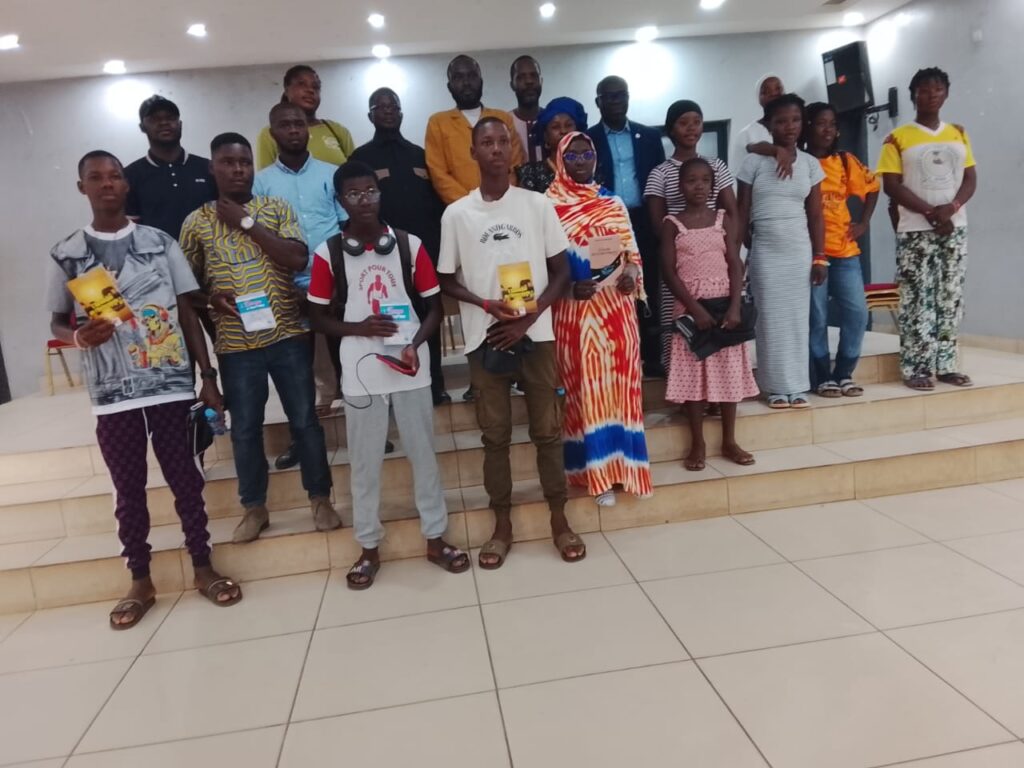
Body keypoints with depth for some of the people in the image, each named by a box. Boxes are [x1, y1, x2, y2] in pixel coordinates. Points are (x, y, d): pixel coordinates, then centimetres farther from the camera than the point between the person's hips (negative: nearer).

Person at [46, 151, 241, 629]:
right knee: (128, 487, 9)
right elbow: (57, 322, 10)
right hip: (112, 393, 1)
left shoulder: (161, 242, 4)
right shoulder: (66, 254, 4)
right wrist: (79, 336, -14)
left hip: (171, 384, 0)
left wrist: (208, 376, 0)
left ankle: (203, 569, 20)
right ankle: (140, 582, 23)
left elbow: (187, 312, 5)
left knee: (184, 477, 7)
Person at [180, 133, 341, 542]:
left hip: (287, 335, -1)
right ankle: (254, 508, 24)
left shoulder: (277, 207, 3)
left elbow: (298, 260, -10)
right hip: (235, 343, 1)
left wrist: (247, 223, -10)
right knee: (245, 429, 8)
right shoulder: (196, 221, 6)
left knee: (305, 420, 6)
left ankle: (320, 498, 22)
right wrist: (209, 295, -9)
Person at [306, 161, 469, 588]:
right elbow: (317, 315, 4)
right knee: (364, 462, 9)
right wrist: (358, 328, -13)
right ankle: (369, 548, 24)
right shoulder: (328, 253, -1)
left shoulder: (410, 245, 0)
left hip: (411, 367, 1)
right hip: (360, 371, 0)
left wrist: (415, 345, -13)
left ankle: (435, 538, 26)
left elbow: (434, 306, 4)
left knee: (423, 453, 10)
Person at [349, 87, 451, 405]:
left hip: (423, 247, 2)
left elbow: (436, 199, 13)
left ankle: (434, 384, 8)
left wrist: (438, 240, 2)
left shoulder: (419, 154, 18)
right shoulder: (360, 157, 10)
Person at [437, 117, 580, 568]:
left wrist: (529, 316, -10)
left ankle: (559, 520, 22)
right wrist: (487, 305, -13)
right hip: (485, 337, 0)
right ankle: (502, 526, 20)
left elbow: (562, 272, 3)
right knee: (495, 435, 7)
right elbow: (446, 280, 5)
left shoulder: (538, 205, 2)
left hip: (536, 334, 0)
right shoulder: (457, 214, 1)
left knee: (547, 430, 7)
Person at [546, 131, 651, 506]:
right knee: (587, 386, 1)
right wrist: (570, 286, -19)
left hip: (616, 306, 4)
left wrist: (631, 274, -8)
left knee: (619, 382, 8)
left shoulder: (613, 203, 12)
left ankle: (621, 462, 21)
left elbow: (631, 250, 13)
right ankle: (598, 471, 11)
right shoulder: (549, 205, -2)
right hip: (575, 307, -4)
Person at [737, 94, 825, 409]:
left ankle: (797, 386, 13)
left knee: (798, 316, 4)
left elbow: (815, 216, 6)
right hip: (764, 250, -2)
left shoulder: (811, 164, 6)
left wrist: (820, 257, 1)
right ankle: (779, 386, 10)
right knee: (771, 318, 1)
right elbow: (742, 214, 0)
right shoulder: (754, 162, 0)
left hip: (800, 249, 2)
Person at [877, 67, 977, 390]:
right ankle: (915, 368, -2)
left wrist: (951, 207, -12)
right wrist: (930, 213, -15)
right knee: (917, 300, -6)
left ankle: (946, 365, 11)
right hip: (915, 231, -4)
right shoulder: (898, 138, 1)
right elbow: (892, 186, -7)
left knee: (951, 299, 4)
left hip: (955, 228, 4)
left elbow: (971, 179, 9)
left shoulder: (959, 134, 13)